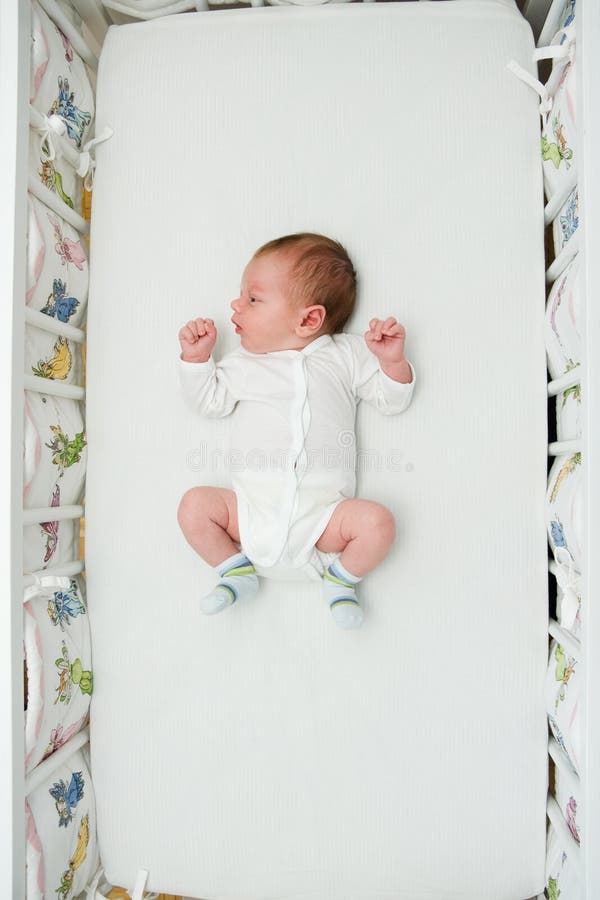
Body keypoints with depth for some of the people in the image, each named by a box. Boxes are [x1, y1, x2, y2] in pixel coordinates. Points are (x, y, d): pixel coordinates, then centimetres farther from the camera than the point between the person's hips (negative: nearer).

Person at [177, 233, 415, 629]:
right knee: (195, 504, -15)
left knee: (377, 522, -23)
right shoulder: (243, 362, 14)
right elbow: (209, 400, 16)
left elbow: (393, 400, 8)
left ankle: (341, 579, 6)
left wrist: (393, 360, -11)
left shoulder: (346, 353, 7)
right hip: (252, 508, 2)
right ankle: (236, 570, 7)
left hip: (321, 513, -2)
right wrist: (196, 357, 5)